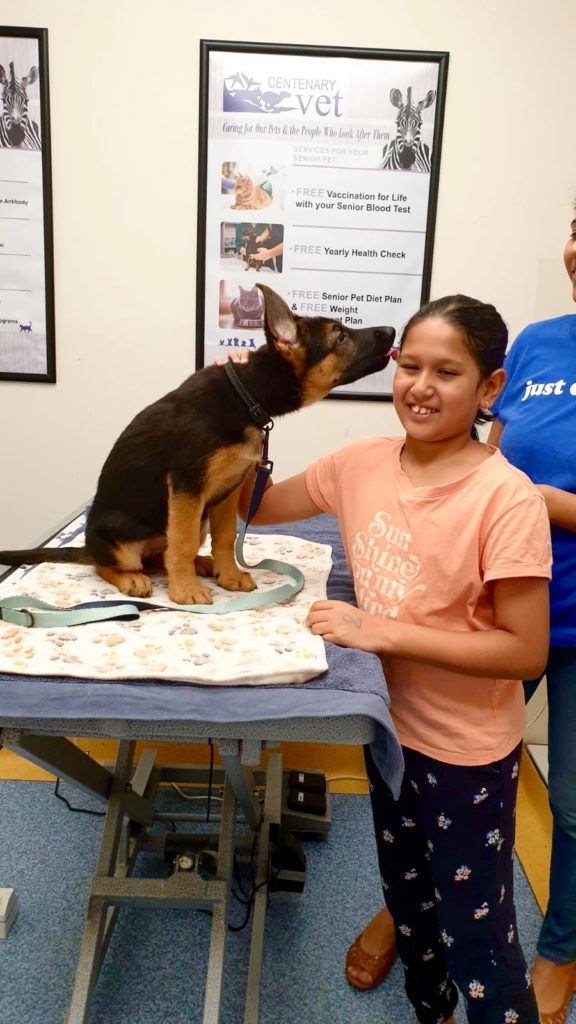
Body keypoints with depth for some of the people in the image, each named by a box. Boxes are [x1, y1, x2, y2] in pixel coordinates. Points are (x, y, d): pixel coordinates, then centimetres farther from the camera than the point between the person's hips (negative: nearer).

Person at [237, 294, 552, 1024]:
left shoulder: (506, 497, -25)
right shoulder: (363, 463, -8)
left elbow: (525, 651, -23)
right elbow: (257, 506, 3)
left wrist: (382, 632, -26)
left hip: (467, 752, -6)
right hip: (389, 726, 6)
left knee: (476, 937, 13)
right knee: (407, 903, 28)